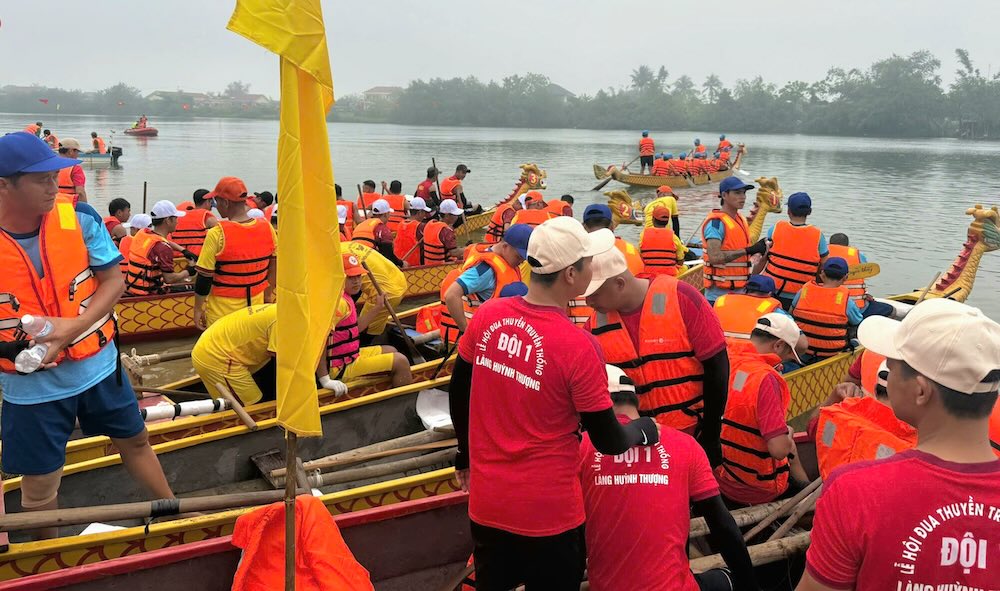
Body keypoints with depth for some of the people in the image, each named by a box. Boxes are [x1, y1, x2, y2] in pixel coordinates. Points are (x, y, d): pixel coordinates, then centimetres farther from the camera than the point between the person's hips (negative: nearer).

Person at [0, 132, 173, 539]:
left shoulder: (79, 218, -12)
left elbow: (114, 280, -8)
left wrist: (72, 327, -21)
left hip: (97, 366, 2)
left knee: (135, 440, 21)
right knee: (39, 485, 11)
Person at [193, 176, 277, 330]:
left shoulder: (217, 234, -17)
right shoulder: (267, 228, -3)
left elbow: (204, 277, -13)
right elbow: (273, 268, 8)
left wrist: (198, 308, -2)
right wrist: (268, 296, 21)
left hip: (223, 310, -4)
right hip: (256, 305, 5)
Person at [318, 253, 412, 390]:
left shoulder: (345, 298, 9)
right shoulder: (339, 302, -24)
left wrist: (376, 308, 10)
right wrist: (325, 379, -34)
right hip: (342, 368, -11)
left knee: (391, 351, 26)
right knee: (401, 361, -6)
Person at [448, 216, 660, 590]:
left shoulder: (486, 315, -7)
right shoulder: (577, 346, -23)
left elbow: (458, 394, 6)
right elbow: (609, 442, -13)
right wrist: (644, 430, 9)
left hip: (486, 501, 5)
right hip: (547, 511, -4)